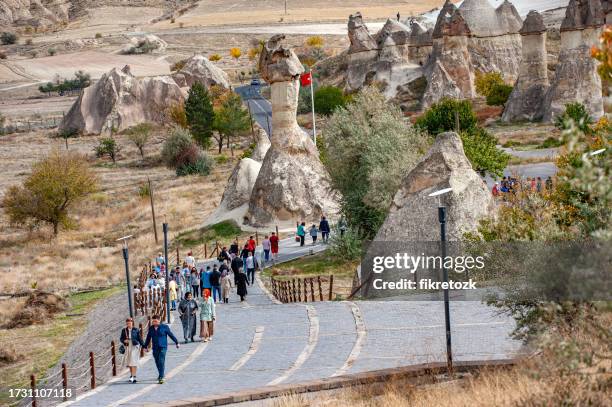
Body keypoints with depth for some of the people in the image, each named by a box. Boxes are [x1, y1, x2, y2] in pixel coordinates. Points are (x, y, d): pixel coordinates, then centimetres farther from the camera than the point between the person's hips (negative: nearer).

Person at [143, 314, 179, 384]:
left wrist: (176, 342, 9)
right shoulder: (151, 329, 8)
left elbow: (171, 335, 4)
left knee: (161, 362, -14)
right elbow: (148, 338, 17)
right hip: (155, 348, 4)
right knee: (157, 362, 10)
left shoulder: (164, 327, -3)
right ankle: (161, 375, 32)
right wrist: (146, 346, 19)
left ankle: (161, 377, -17)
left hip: (163, 347, -4)